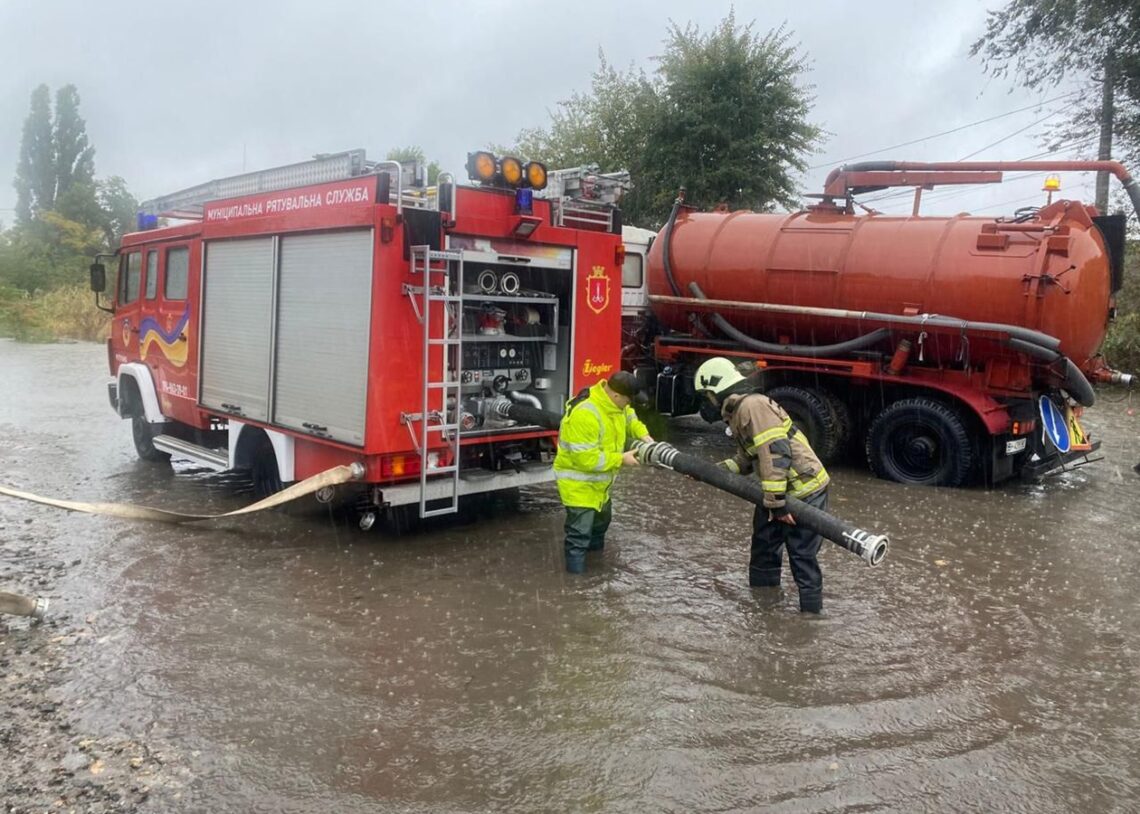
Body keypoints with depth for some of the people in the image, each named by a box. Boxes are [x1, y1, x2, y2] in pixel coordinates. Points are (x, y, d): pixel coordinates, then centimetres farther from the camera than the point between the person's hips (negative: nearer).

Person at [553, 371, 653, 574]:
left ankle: (596, 548, 57)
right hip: (578, 483, -10)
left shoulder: (612, 401, -8)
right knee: (580, 532, -6)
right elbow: (586, 459, -35)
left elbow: (627, 416, 16)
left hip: (597, 481, 10)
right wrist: (620, 459, -26)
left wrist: (642, 433, -2)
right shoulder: (584, 414, -37)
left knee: (602, 517, 32)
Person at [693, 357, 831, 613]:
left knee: (801, 554, -4)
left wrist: (777, 502, -26)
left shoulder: (752, 405, -20)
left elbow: (775, 453, -27)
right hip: (783, 492, 11)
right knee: (764, 543, 20)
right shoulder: (738, 411, 13)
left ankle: (811, 611, 8)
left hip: (805, 491, -11)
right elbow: (746, 460, 18)